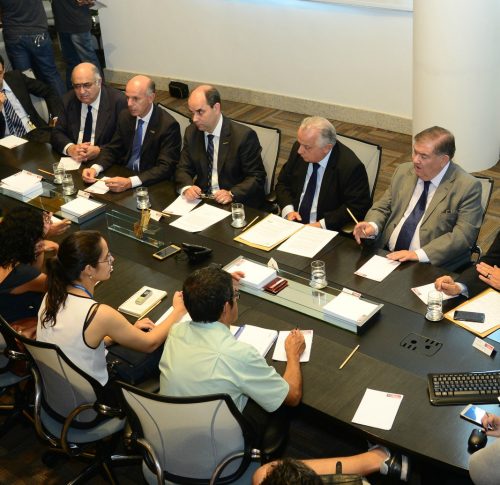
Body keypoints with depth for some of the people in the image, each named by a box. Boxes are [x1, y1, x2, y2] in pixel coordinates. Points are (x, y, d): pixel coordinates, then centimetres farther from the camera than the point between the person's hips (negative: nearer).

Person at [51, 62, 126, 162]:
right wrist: (70, 148, -15)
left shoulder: (118, 101, -8)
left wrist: (99, 151, -23)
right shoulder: (69, 99, 6)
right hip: (72, 161, 4)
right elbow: (57, 134, 6)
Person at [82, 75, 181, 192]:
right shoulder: (125, 116, 3)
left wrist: (130, 182, -34)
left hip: (151, 186, -6)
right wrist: (95, 168, -12)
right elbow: (112, 149, 10)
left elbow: (166, 168, -21)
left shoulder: (168, 125, -16)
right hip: (123, 176, 6)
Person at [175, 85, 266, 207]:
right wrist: (187, 187, -13)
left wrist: (232, 194, -24)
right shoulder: (191, 132, 4)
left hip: (237, 204, -4)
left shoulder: (244, 135, -11)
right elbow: (184, 169, 9)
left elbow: (257, 177, -8)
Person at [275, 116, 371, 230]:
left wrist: (322, 224, -19)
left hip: (327, 232, -4)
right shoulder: (298, 149, 1)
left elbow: (358, 207, -13)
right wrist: (288, 210, -6)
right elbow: (283, 183, 13)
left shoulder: (351, 166, -16)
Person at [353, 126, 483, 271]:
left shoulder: (468, 187, -7)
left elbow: (464, 234, -13)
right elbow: (382, 208, 15)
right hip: (387, 256, 6)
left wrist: (419, 254, -22)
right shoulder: (403, 171, 10)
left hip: (429, 267, -6)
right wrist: (372, 226, -9)